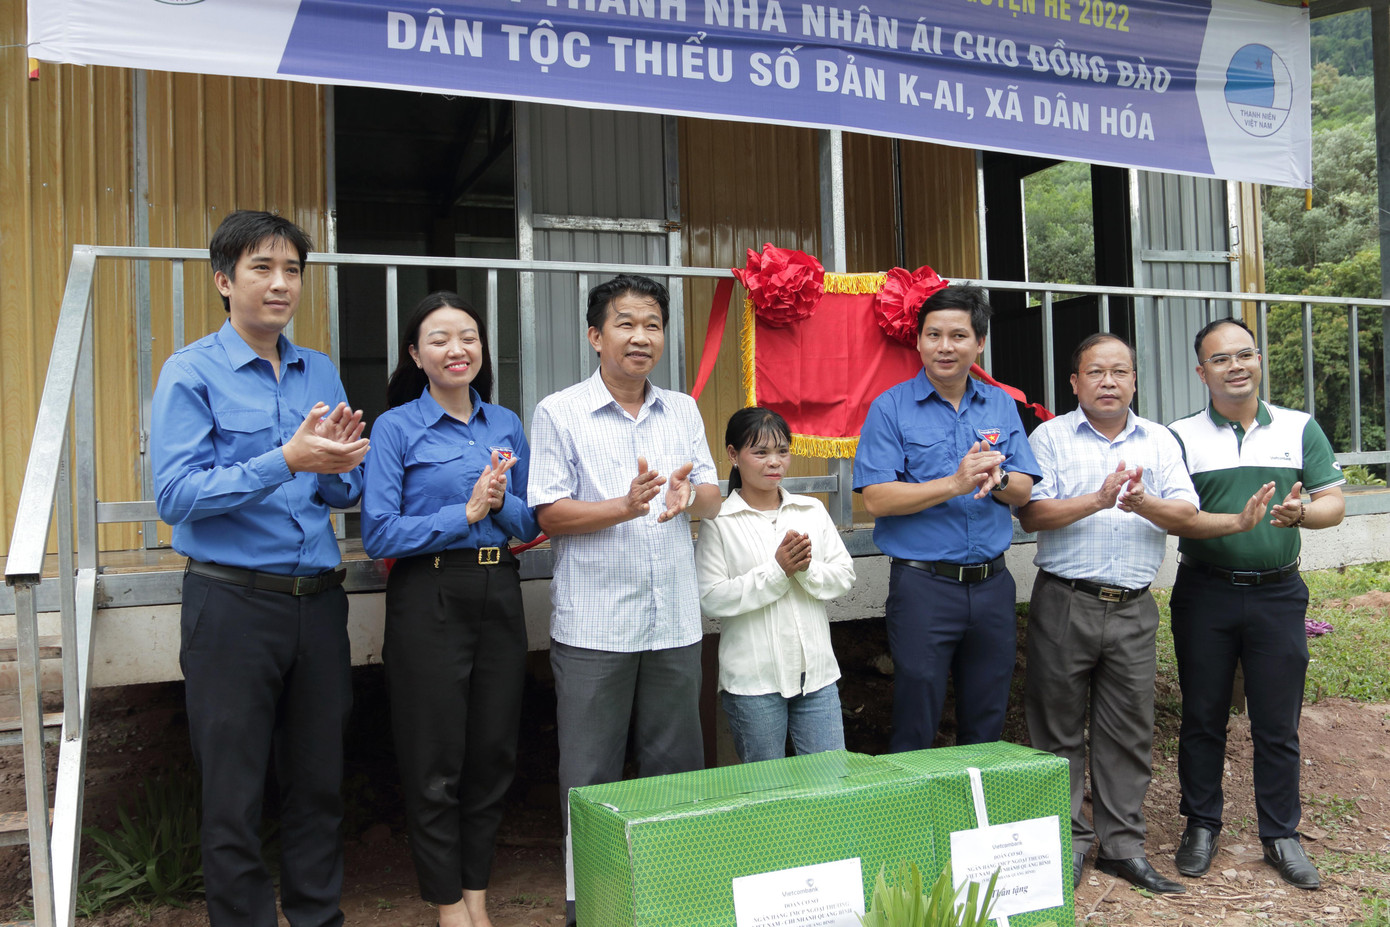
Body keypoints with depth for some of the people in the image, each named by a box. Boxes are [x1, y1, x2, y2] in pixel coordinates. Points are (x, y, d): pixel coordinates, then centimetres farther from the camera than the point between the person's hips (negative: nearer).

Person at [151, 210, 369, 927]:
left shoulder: (321, 372, 11)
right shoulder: (191, 372, -5)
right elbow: (175, 495, -15)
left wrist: (339, 465, -10)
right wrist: (285, 460, -24)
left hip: (318, 598, 5)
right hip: (233, 602, -4)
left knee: (317, 780, 14)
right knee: (233, 793, 7)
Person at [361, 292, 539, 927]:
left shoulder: (506, 424, 9)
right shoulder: (397, 427, -5)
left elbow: (531, 524, 10)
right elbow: (378, 534, -12)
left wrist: (501, 501, -11)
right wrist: (466, 512, -15)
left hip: (499, 597, 5)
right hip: (429, 600, -4)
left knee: (494, 751, 12)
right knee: (436, 762, 5)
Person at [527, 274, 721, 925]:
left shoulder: (683, 411, 11)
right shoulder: (559, 414, -2)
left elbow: (712, 498, 11)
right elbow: (549, 513, -7)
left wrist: (690, 495, -13)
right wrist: (624, 507, -22)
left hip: (675, 621, 4)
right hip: (593, 625, -4)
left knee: (676, 768, 14)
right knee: (591, 778, 5)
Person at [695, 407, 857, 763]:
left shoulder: (812, 511, 8)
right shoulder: (719, 523, -5)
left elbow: (845, 576, 5)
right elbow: (711, 600, -14)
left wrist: (807, 569, -15)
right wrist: (777, 570, -16)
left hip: (816, 671, 4)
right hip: (753, 680, -3)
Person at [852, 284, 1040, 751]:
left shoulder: (1001, 405, 10)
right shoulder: (891, 407, -4)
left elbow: (1023, 491, 7)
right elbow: (877, 498, -13)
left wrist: (997, 480, -15)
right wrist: (956, 483, -19)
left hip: (992, 584, 4)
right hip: (923, 585, -4)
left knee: (987, 728, 16)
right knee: (915, 731, 4)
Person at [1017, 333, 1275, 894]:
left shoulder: (1160, 442, 12)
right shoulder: (1050, 437, 3)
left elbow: (1186, 516, -1)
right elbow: (1031, 515, -9)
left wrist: (1145, 504, -21)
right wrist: (1097, 500, -21)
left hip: (1133, 610, 3)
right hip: (1065, 602, -2)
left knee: (1129, 733, 8)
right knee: (1059, 728, 4)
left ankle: (1122, 845, 21)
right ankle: (1068, 843, 17)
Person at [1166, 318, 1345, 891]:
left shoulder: (1299, 428, 7)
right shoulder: (1181, 436, 1)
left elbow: (1333, 503, 4)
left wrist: (1300, 511, -18)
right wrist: (1229, 522, -22)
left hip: (1278, 593, 1)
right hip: (1204, 593, -1)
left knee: (1277, 724, 7)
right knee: (1202, 718, 8)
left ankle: (1281, 834, 22)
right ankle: (1201, 825, 23)